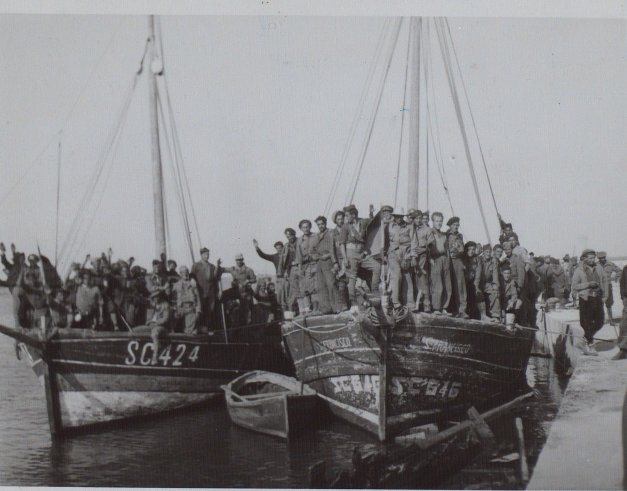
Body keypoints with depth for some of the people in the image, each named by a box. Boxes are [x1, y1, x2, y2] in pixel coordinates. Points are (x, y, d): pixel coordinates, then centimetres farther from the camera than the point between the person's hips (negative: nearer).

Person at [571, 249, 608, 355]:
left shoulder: (598, 268, 7)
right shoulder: (579, 271, -5)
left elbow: (604, 281, 17)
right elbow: (574, 287, -8)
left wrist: (605, 295, 8)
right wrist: (588, 284, -17)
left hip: (598, 299, 4)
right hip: (586, 299, -4)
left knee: (600, 322, 6)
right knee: (587, 323, -1)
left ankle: (588, 336, 31)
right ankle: (589, 345, 12)